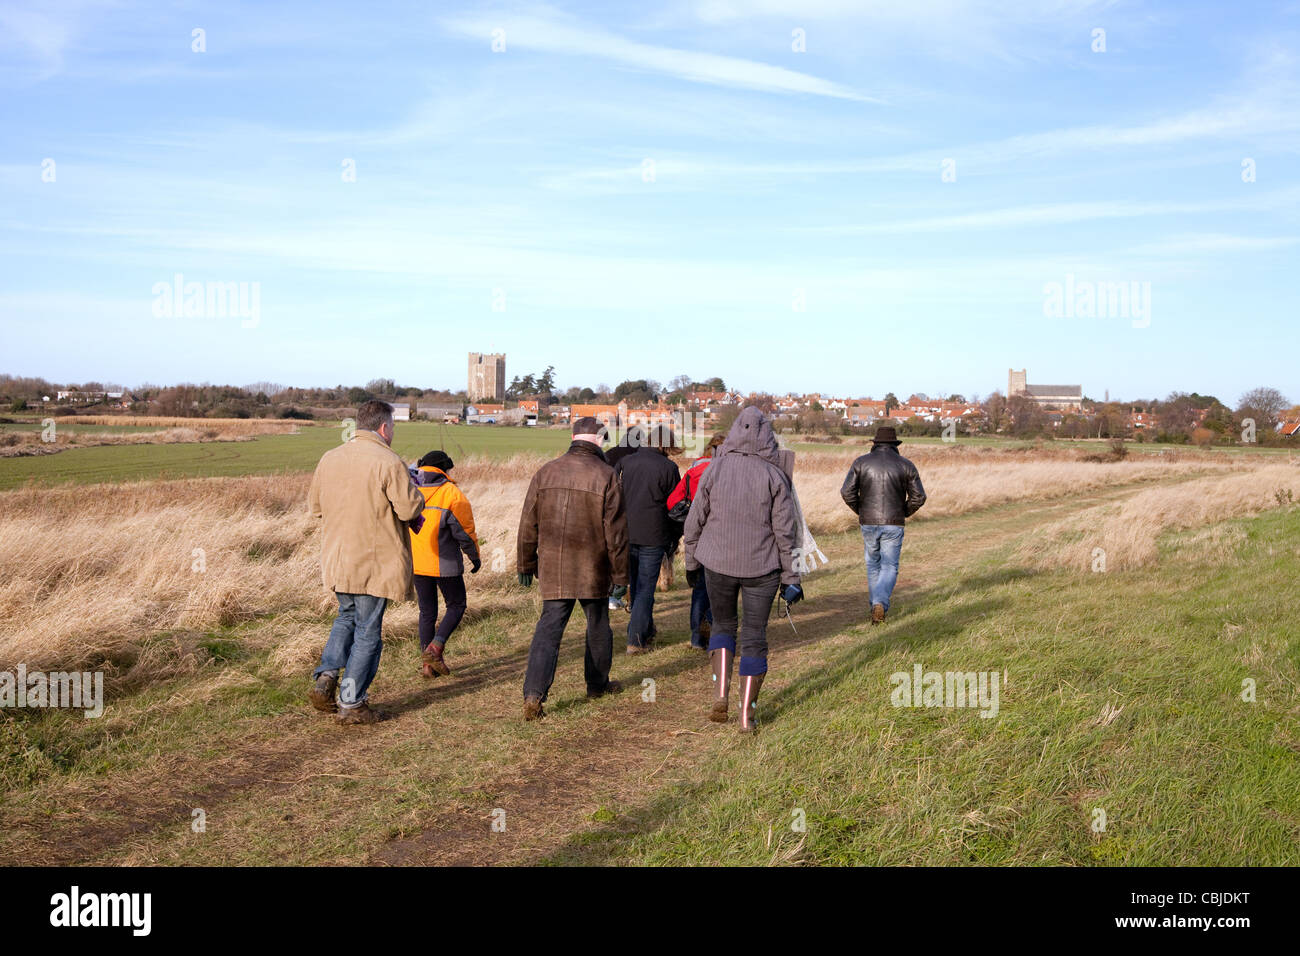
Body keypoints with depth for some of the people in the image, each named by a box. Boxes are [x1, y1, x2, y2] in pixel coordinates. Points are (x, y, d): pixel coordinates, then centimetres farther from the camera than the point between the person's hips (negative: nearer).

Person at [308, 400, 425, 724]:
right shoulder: (387, 462, -15)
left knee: (347, 616, 25)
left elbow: (315, 506, 13)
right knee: (368, 631, 4)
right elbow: (409, 508, -15)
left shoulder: (329, 458, 5)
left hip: (337, 559, 6)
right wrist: (415, 492, 5)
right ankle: (352, 703, 9)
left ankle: (326, 677, 9)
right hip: (375, 562, -6)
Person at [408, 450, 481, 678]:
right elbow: (465, 530, -8)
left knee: (427, 612, 14)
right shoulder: (452, 494, -8)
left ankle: (427, 664, 13)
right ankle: (434, 648, -7)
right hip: (444, 564, -5)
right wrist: (475, 557, 5)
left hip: (416, 563, 5)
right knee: (456, 606, 11)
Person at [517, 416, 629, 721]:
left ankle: (534, 694, -11)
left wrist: (526, 564, 16)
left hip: (552, 568, 2)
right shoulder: (605, 476, -8)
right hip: (592, 570, -2)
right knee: (598, 625, 17)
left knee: (548, 627, 2)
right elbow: (615, 531, -8)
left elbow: (528, 524, 6)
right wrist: (620, 574, 1)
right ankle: (598, 683, 33)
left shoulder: (546, 472, 3)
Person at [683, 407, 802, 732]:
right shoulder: (774, 476, -7)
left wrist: (691, 561, 13)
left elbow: (695, 521, 0)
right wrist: (790, 576, 3)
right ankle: (747, 713, 10)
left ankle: (720, 692, 4)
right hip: (761, 567, -1)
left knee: (723, 624, 21)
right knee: (754, 636, 9)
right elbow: (784, 531, -5)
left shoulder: (714, 470, -4)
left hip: (718, 563, 1)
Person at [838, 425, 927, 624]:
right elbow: (918, 497, -2)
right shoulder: (906, 465, 1)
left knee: (873, 565, 18)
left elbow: (847, 492, -7)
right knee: (889, 567, 4)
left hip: (868, 523, 1)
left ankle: (877, 605, 22)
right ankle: (881, 603, -19)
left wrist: (861, 511, 9)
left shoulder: (861, 462, 1)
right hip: (893, 525, -1)